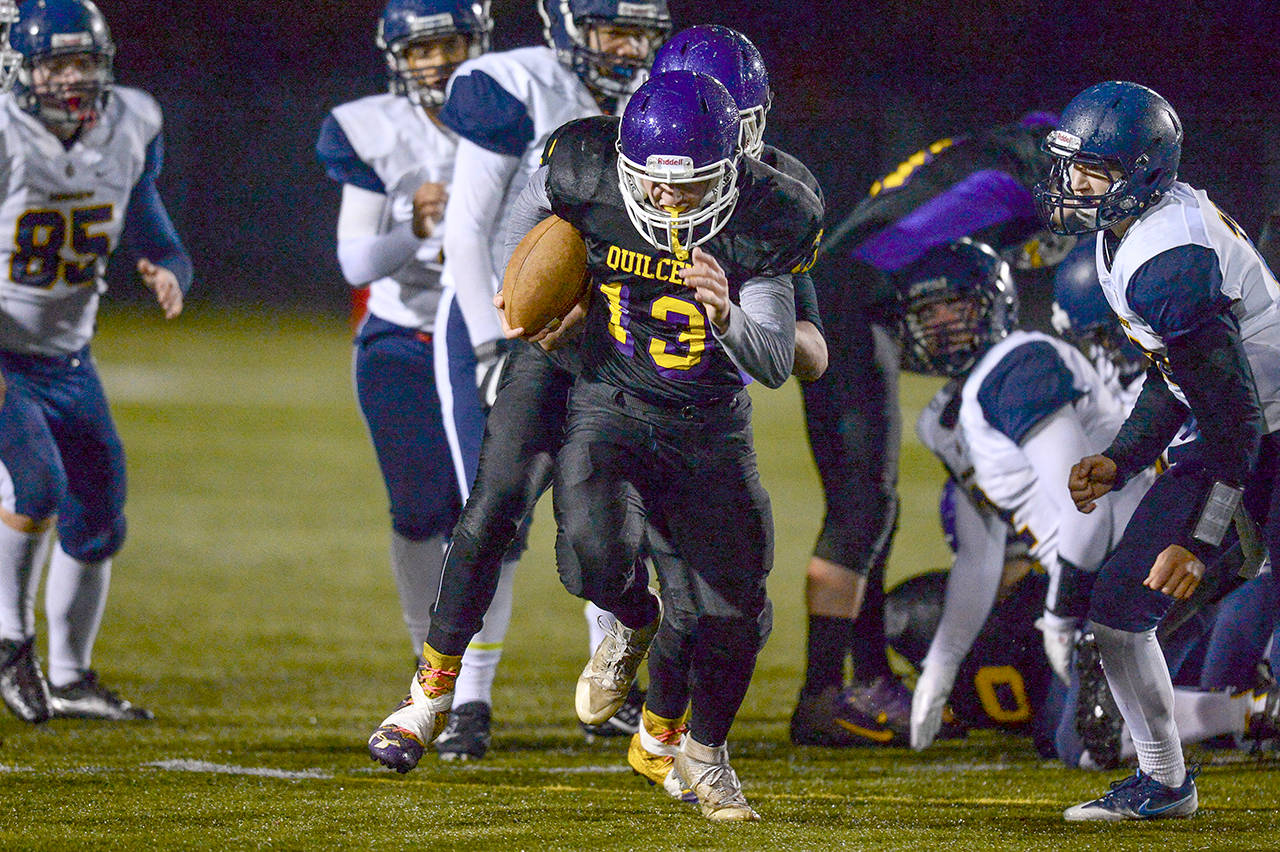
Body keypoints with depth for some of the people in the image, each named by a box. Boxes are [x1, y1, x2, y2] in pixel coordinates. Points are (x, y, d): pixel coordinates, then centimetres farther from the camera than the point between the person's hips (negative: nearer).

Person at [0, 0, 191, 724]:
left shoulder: (127, 132, -3)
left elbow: (159, 240, 7)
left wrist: (169, 275, -18)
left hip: (66, 360, 6)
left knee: (97, 519, 8)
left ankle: (71, 678, 24)